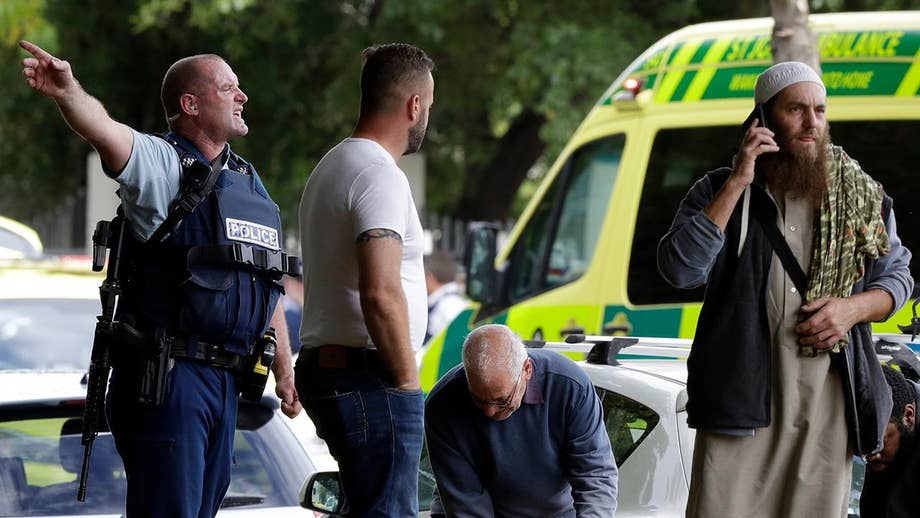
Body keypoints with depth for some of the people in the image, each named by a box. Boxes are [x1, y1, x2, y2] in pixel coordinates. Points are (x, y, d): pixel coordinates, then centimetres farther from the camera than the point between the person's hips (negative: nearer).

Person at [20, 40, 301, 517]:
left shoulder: (248, 181, 17)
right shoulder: (160, 164, -6)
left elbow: (267, 286, 23)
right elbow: (104, 130, -29)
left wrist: (284, 369, 23)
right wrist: (68, 92, -50)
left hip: (224, 379, 8)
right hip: (165, 375, -8)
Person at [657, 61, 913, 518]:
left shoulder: (860, 196, 11)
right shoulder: (719, 191, 6)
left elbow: (897, 277, 17)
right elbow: (679, 269, -8)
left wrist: (853, 307, -6)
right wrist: (737, 184, -12)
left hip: (827, 400, 2)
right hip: (740, 395, -2)